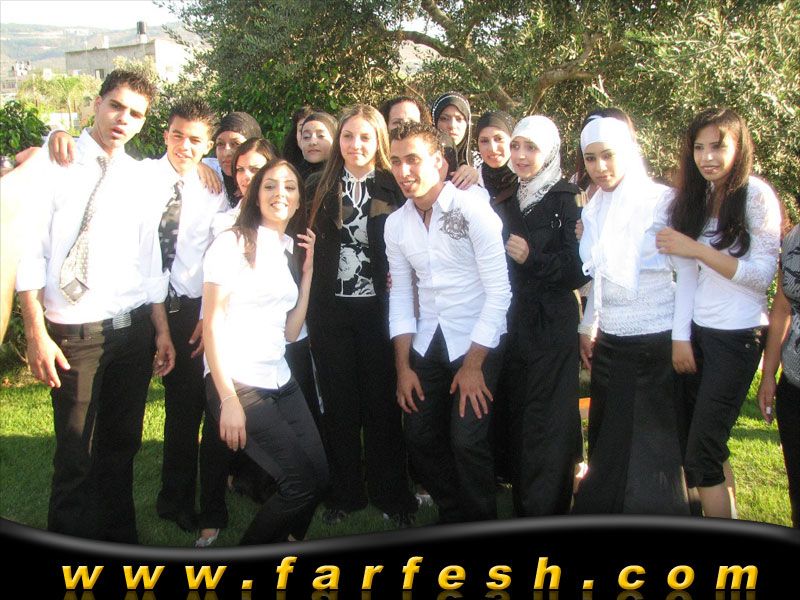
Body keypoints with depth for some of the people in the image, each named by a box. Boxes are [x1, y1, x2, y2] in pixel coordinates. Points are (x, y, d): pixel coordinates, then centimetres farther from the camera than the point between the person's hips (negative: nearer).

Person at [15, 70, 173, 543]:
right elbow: (30, 252, -8)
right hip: (75, 335, -4)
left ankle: (121, 539, 32)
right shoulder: (54, 164, -4)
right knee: (76, 455, 3)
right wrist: (37, 333, -13)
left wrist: (162, 330, 7)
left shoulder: (140, 177, 9)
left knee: (122, 446, 16)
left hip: (135, 330, 4)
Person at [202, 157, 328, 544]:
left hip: (280, 383, 7)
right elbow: (211, 324, -9)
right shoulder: (232, 243, -6)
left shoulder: (291, 250, 14)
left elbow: (290, 332, 11)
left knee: (319, 476, -2)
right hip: (237, 384, -7)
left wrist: (307, 272, 6)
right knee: (302, 482, -12)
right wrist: (227, 398, -14)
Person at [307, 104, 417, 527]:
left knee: (382, 401, 4)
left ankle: (390, 494, 18)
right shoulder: (320, 188, 7)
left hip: (378, 308, -2)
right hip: (330, 310, 2)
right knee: (339, 403, 9)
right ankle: (344, 493, 22)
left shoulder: (394, 188, 1)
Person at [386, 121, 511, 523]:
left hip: (477, 342, -5)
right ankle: (453, 519, 29)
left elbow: (499, 290, -13)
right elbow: (401, 295, 10)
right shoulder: (395, 224, 5)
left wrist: (473, 364, -14)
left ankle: (482, 528, 11)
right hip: (426, 345, 6)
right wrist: (403, 366, 4)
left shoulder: (472, 208, -13)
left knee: (467, 441, -12)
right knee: (420, 438, 7)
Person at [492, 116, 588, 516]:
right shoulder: (505, 205, 14)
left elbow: (580, 271, -10)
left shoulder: (566, 201, -5)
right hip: (512, 325, 6)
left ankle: (546, 514, 5)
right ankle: (523, 507, 23)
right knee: (518, 422, 11)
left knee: (547, 427, -4)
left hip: (553, 328, -6)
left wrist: (533, 258, -19)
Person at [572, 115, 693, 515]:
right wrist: (587, 327, 16)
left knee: (653, 446, 2)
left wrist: (682, 337, -12)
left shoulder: (661, 200, -8)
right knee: (608, 445, 12)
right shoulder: (595, 209, 10)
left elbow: (686, 271, -8)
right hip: (609, 343, 6)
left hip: (656, 342, -6)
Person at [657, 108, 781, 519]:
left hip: (736, 337, -6)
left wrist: (696, 249, -19)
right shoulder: (694, 196, 8)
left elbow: (762, 275, -15)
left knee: (702, 452, -6)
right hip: (695, 332, 6)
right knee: (700, 439, 10)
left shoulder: (756, 195, -9)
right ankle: (729, 517, 25)